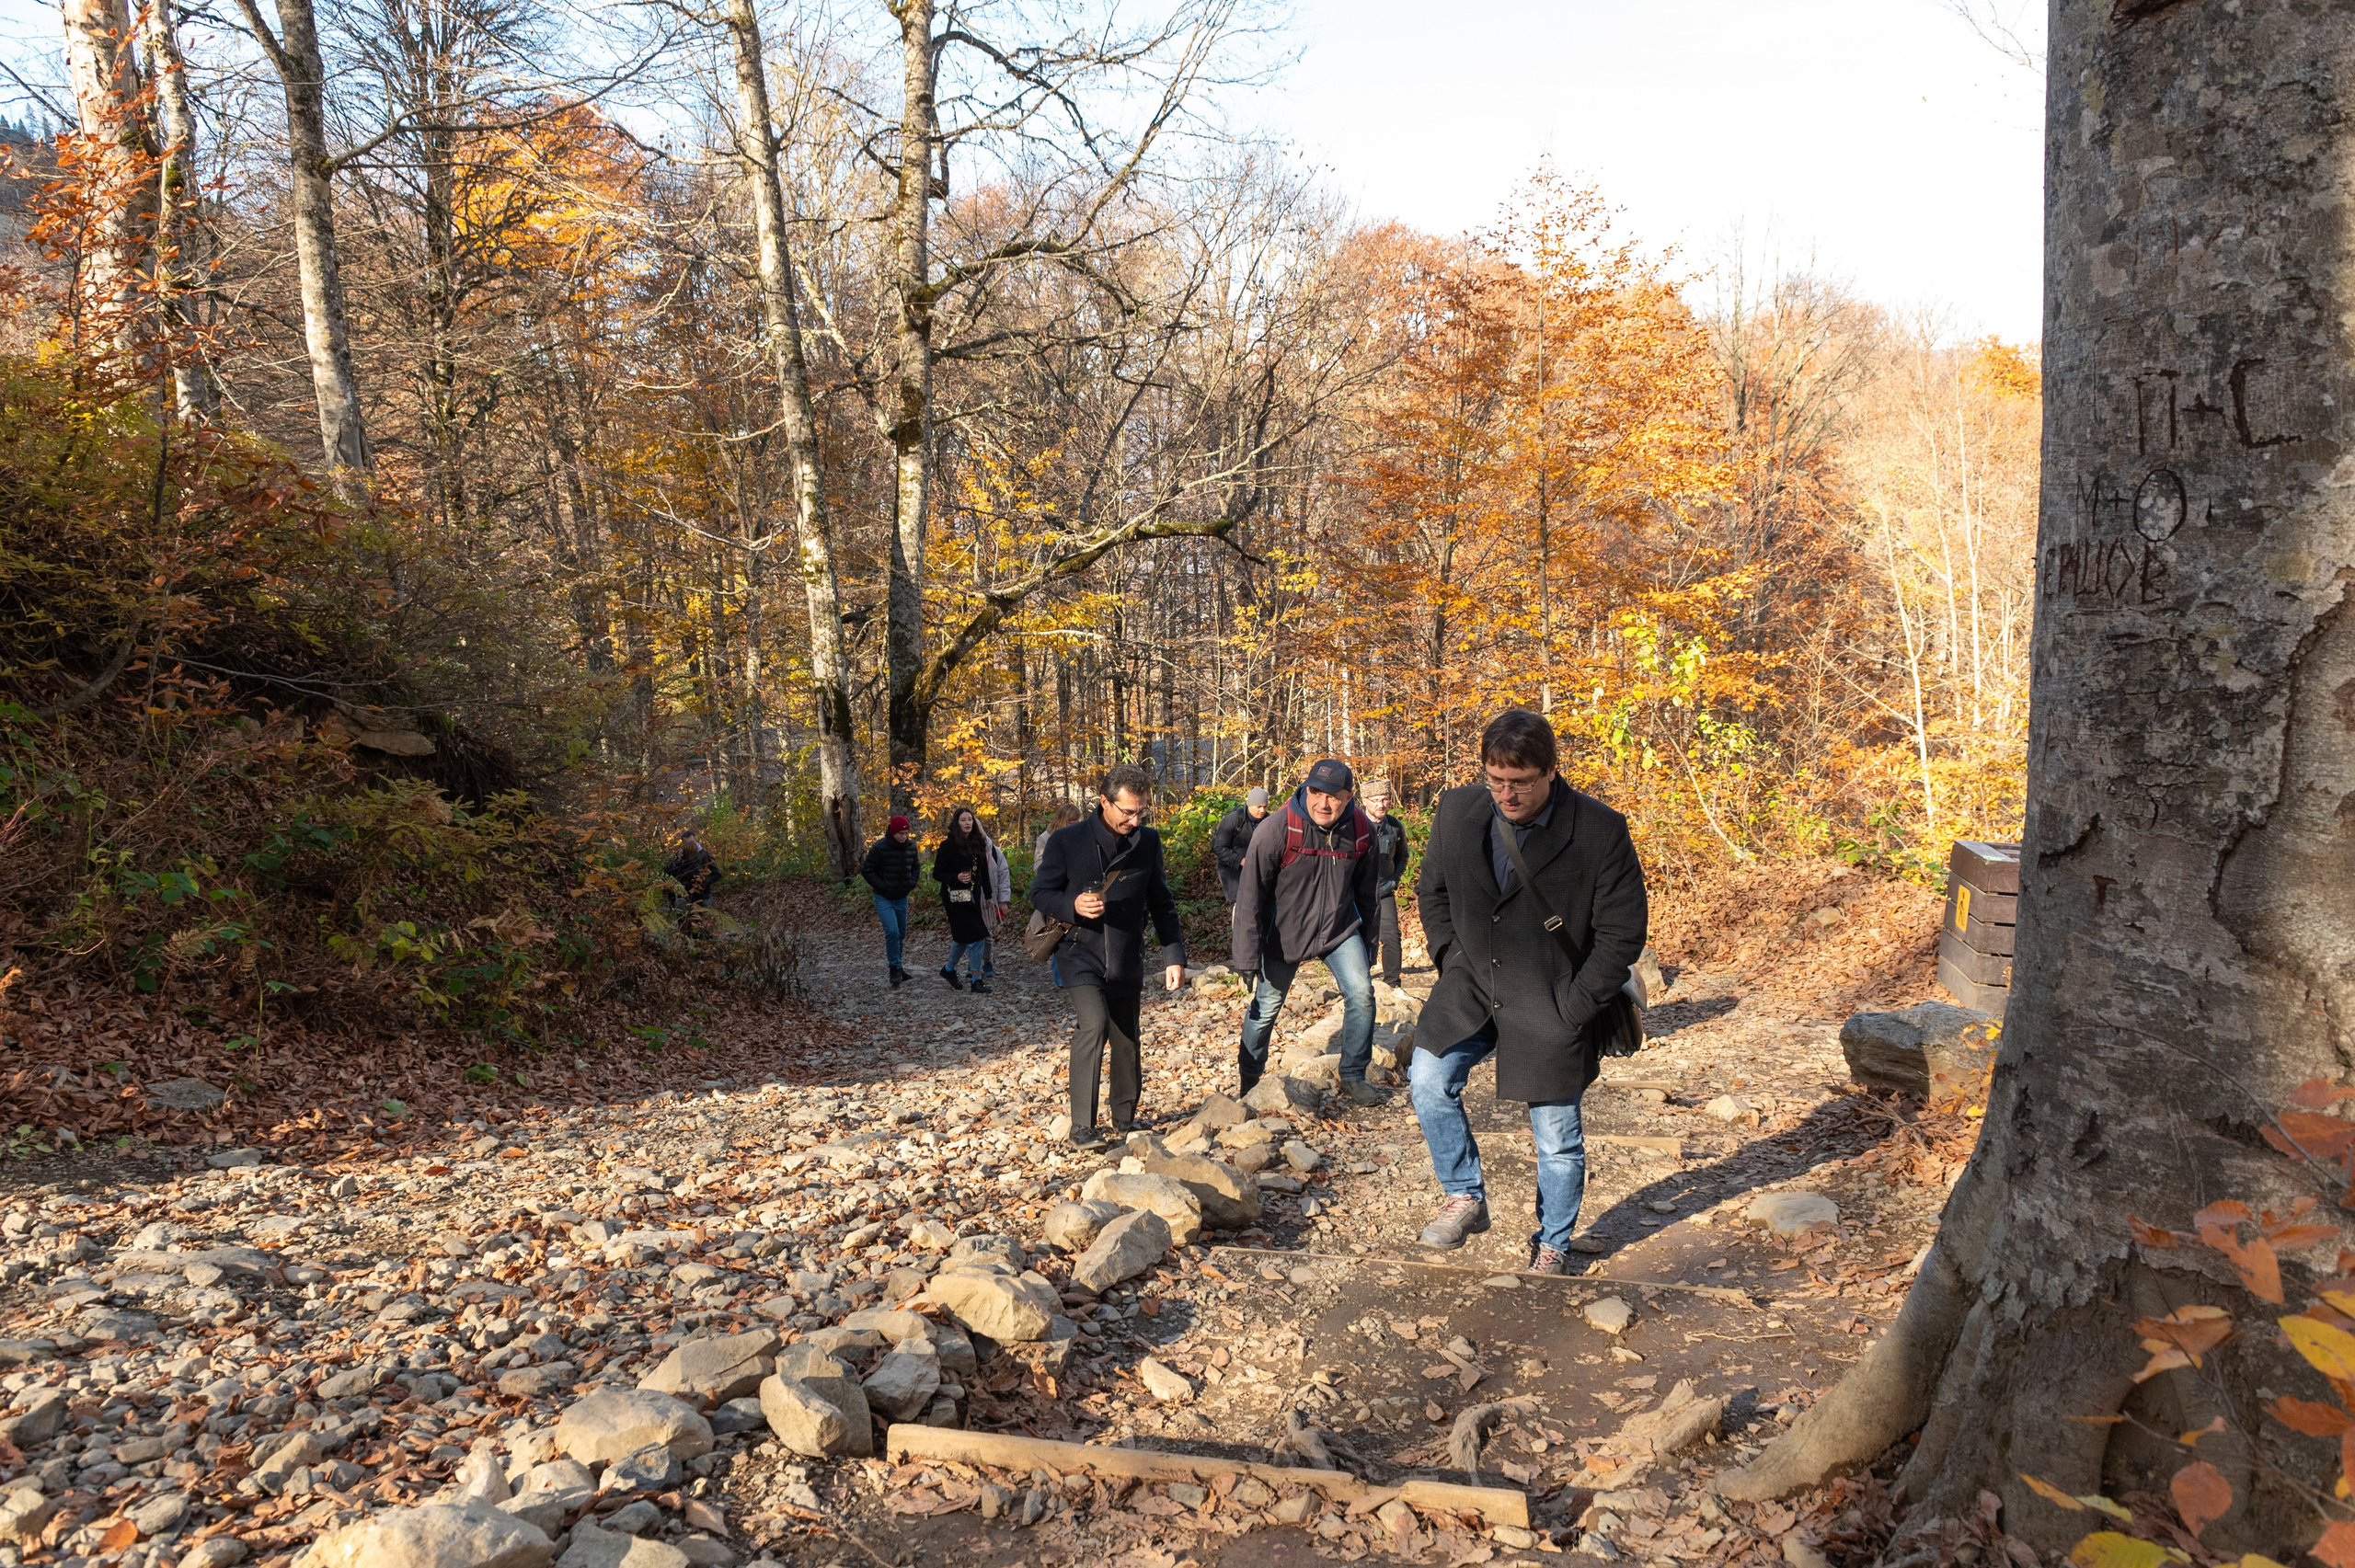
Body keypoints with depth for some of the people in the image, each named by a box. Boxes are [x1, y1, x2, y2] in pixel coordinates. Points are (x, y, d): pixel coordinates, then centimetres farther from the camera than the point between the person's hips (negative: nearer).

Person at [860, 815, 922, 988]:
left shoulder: (911, 846, 0)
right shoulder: (879, 847, -16)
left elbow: (916, 866, 16)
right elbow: (867, 870, -10)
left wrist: (912, 883, -1)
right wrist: (882, 886, -16)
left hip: (902, 898, 6)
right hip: (883, 898, -6)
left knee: (901, 934, 13)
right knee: (892, 931, -20)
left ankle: (897, 969, 28)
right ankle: (895, 969, -8)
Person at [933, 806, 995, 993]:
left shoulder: (978, 844, 10)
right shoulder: (948, 846, -8)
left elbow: (984, 872, 16)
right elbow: (937, 874, -6)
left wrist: (988, 895, 15)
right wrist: (957, 878, -22)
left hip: (973, 897, 7)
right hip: (956, 898, -7)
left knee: (963, 937, 14)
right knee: (976, 936, -10)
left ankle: (949, 969, 35)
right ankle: (977, 980, -2)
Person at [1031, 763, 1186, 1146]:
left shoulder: (1148, 842, 1)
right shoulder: (1066, 841, -10)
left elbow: (1161, 904, 8)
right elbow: (1040, 893, -3)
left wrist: (1174, 956, 1)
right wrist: (1072, 905, -23)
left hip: (1126, 963, 4)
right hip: (1080, 957, -4)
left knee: (1126, 1042, 11)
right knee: (1093, 1023, -24)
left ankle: (1125, 1117, 34)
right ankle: (1082, 1125, -14)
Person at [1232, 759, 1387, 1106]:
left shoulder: (1362, 831, -9)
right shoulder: (1276, 830, -23)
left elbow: (1366, 892, 7)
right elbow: (1250, 898, -20)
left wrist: (1370, 944, 12)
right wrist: (1248, 957, -21)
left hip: (1340, 930, 3)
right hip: (1284, 933, -3)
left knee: (1361, 994, -9)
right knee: (1266, 1006, 5)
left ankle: (1353, 1077, 10)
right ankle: (1247, 1082, 27)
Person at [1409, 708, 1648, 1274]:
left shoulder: (1600, 831, -17)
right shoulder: (1457, 811, -6)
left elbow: (1621, 933, -10)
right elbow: (1432, 892, 11)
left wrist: (1574, 1008, -12)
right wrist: (1452, 961, 1)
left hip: (1554, 1004, -3)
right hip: (1473, 984, 3)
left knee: (1558, 1137, 6)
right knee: (1429, 1081, -13)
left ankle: (1552, 1246, 29)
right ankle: (1465, 1198, 10)